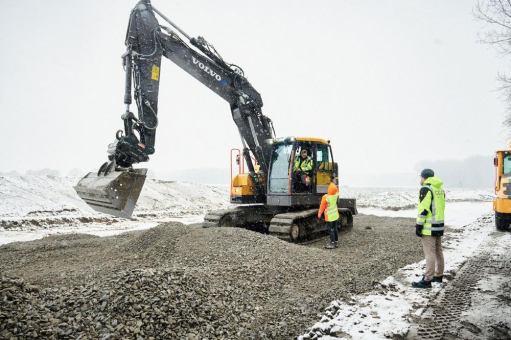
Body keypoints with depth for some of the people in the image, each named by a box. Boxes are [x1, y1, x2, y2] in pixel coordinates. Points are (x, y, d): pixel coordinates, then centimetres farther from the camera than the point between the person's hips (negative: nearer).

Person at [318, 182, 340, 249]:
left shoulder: (325, 197, -23)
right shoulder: (336, 195, -8)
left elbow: (322, 206, -12)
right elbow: (336, 191, 18)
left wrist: (319, 214, 3)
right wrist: (332, 183, 29)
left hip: (329, 217, -6)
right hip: (335, 215, 6)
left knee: (330, 230, -1)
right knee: (335, 229, 15)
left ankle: (332, 244, 0)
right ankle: (335, 242, 22)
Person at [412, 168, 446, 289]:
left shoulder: (426, 189, -13)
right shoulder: (440, 189, 15)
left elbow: (423, 209, -19)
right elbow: (441, 207, 18)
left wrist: (418, 225, -16)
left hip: (429, 227, -9)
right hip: (439, 226, 9)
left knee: (430, 253, -9)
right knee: (438, 251, 18)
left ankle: (427, 280, -8)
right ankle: (438, 275, 30)